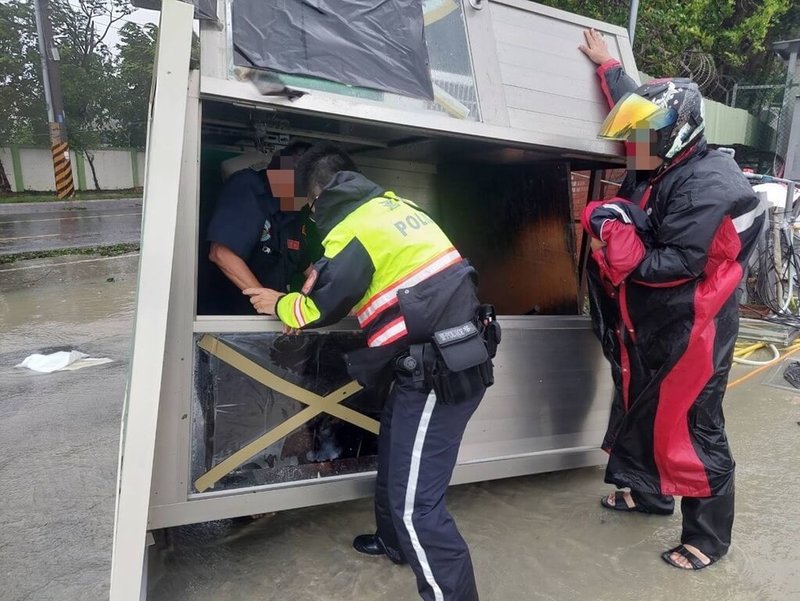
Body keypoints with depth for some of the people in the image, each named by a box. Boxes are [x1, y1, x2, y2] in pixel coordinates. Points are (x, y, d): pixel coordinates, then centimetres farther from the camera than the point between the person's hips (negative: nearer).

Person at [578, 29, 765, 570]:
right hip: (650, 324, 10)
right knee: (640, 411, 20)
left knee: (688, 428, -1)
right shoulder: (657, 173, 7)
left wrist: (625, 258, -28)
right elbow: (637, 104, 25)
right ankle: (649, 492, 41)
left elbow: (682, 263, -28)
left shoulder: (705, 185, -21)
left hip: (689, 329, -10)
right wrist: (608, 67, 33)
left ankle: (709, 537, 17)